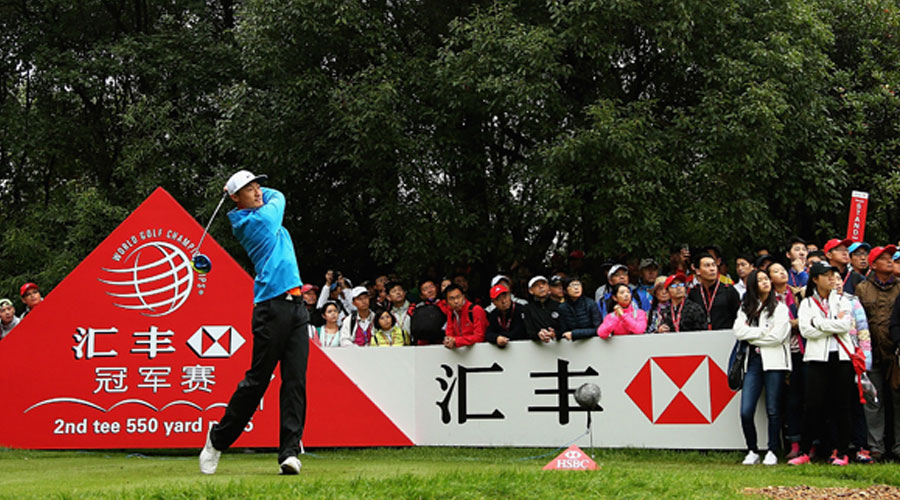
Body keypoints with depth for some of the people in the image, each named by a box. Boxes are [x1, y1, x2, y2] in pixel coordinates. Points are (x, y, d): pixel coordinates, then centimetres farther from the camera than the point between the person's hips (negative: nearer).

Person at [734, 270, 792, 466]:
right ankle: (752, 451, 9)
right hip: (753, 361, 3)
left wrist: (751, 336, -1)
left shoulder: (780, 308, 4)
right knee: (746, 412, -5)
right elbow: (738, 331, 0)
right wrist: (763, 331, -7)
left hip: (774, 361, -3)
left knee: (773, 411, -1)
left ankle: (773, 451, 8)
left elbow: (777, 336, -8)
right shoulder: (746, 308, 16)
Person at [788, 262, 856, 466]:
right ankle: (805, 451, -1)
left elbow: (846, 325, -7)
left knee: (841, 404, 1)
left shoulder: (842, 301, 10)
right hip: (817, 358, -1)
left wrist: (817, 322, -9)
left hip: (841, 357, 1)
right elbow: (806, 331, -7)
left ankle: (841, 452, 8)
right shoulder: (806, 303, 8)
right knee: (813, 404, -6)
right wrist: (834, 324, -7)